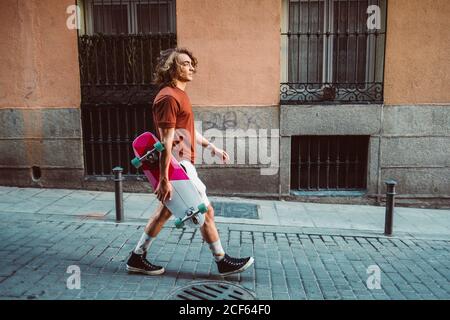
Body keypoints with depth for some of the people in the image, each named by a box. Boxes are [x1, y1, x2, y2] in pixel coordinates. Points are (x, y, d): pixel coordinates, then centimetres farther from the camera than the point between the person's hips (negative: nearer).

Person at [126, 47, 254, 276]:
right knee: (205, 211, 0)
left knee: (164, 212, 15)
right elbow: (166, 142, -22)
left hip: (182, 163, 10)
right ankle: (222, 262, 15)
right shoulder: (168, 97, -17)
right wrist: (164, 179, -23)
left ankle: (137, 258, 26)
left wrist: (210, 146, 21)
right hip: (177, 165, -10)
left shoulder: (179, 94, 16)